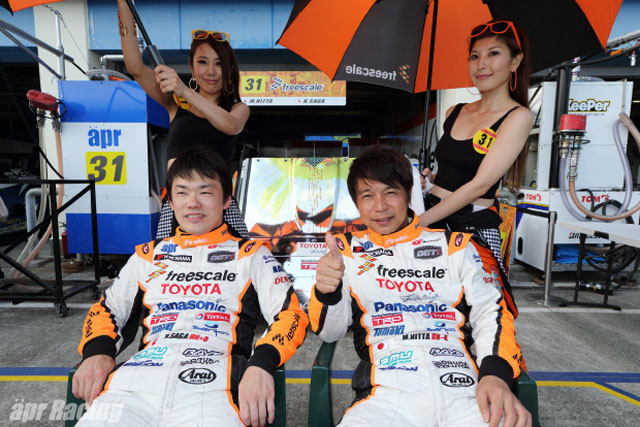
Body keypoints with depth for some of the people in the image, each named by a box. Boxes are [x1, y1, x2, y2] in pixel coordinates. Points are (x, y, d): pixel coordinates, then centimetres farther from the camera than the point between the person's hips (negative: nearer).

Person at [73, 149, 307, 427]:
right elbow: (106, 309, 25)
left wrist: (261, 364, -16)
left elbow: (290, 313, 3)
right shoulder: (147, 256, 24)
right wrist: (97, 351, 2)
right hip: (136, 380, 3)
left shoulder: (251, 255, 12)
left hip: (211, 385, -2)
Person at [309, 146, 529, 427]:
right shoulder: (347, 249, 11)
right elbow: (329, 332, 9)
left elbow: (492, 311, 9)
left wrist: (496, 373, -9)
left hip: (465, 391, 1)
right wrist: (327, 293, -13)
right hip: (387, 392, 0)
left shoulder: (454, 244, 12)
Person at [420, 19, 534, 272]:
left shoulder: (518, 116, -4)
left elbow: (479, 184, -15)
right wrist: (430, 178, 2)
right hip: (432, 217, 4)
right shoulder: (454, 112, 11)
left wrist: (419, 222, -18)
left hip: (474, 226, -4)